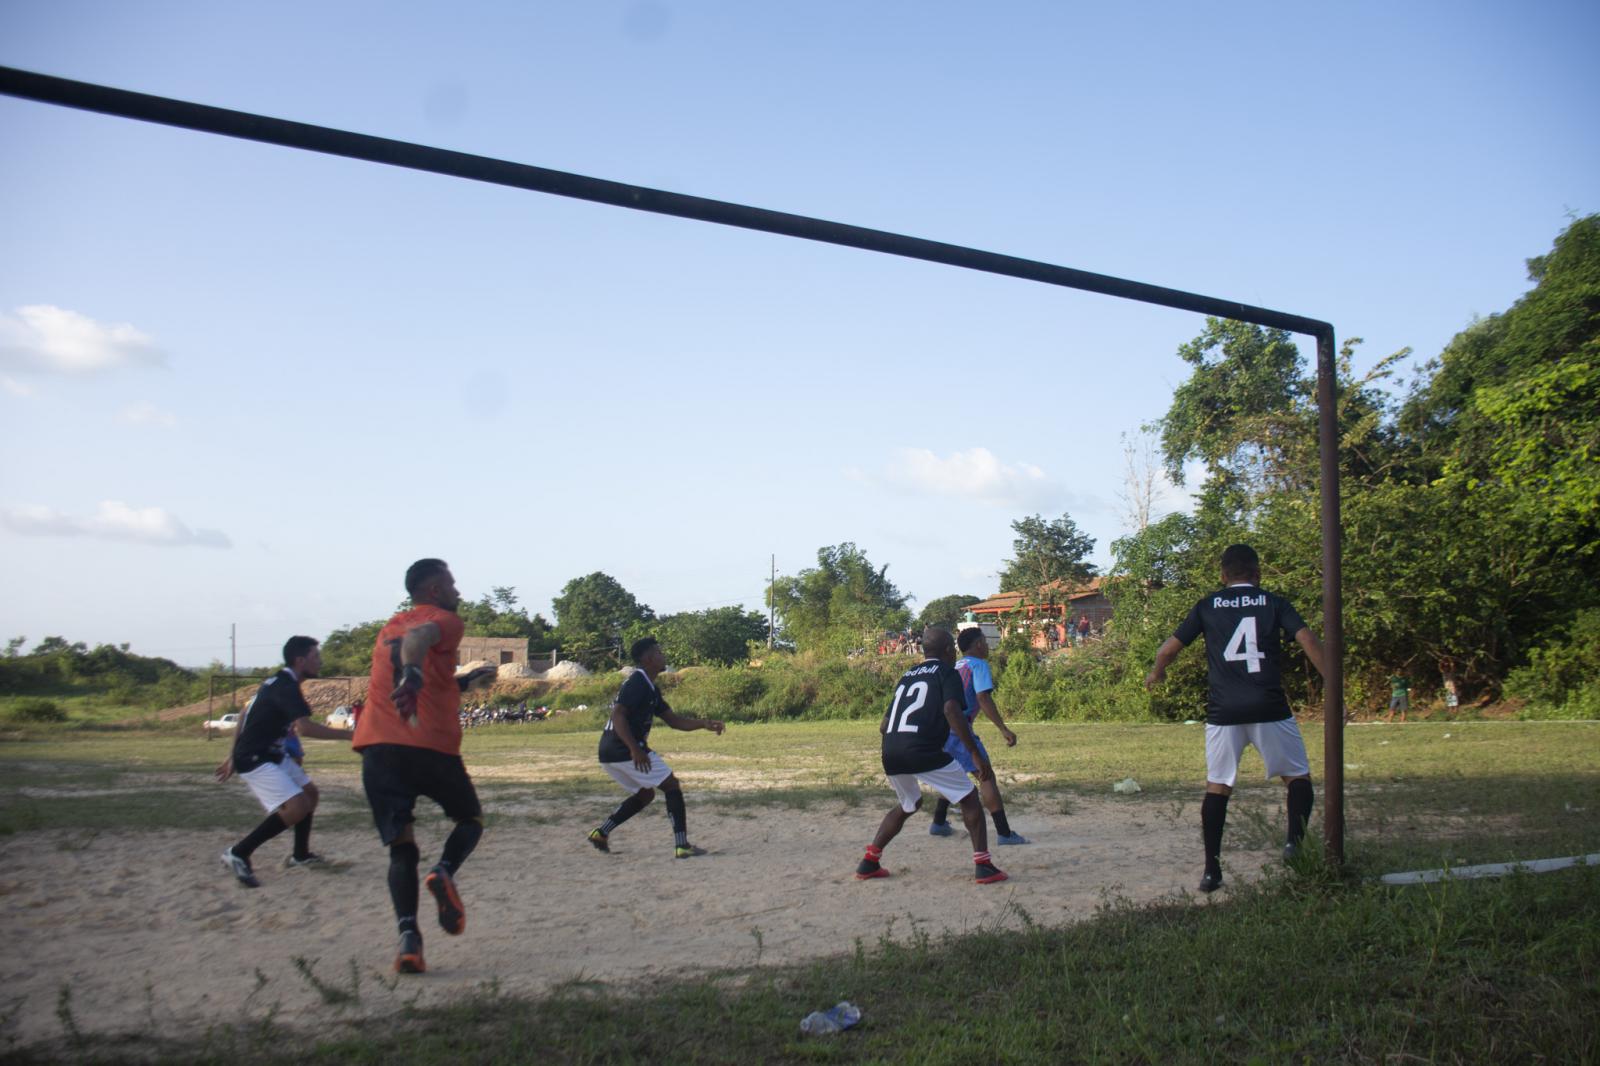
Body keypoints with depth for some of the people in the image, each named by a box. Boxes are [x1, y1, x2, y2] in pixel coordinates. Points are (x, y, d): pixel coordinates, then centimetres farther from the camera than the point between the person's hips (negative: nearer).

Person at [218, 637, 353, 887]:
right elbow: (305, 726, -33)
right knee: (297, 806, -23)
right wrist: (348, 735, -29)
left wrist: (233, 756, 24)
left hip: (272, 756, 11)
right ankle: (238, 854, -15)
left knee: (310, 793, 18)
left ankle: (300, 854, 30)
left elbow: (246, 714, 19)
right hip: (255, 760, -11)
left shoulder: (277, 683, 12)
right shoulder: (286, 687, -19)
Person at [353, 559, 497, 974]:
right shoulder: (443, 620, 5)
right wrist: (412, 674, -39)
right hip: (431, 746, -5)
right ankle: (444, 871, -11)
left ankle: (408, 934, -16)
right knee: (471, 818, 19)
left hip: (377, 747, 5)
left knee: (401, 847, 5)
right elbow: (419, 638, -21)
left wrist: (465, 681, 46)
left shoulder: (390, 627, 27)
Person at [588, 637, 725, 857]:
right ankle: (682, 845, -5)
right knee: (671, 786, -2)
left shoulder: (651, 688, 18)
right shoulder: (637, 683, -13)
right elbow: (618, 715, -23)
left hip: (611, 753, 10)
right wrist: (635, 749, -30)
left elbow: (673, 720, 19)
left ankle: (601, 832, 16)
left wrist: (704, 723, 6)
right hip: (625, 750, -10)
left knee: (644, 794, 23)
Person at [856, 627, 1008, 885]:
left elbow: (883, 726, 24)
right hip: (924, 752, -6)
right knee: (969, 798, 11)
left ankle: (869, 863, 25)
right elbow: (951, 710, -13)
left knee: (908, 805, 30)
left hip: (890, 755, 6)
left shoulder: (907, 676, 25)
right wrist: (976, 754, -14)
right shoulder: (947, 673, 7)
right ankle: (983, 866, 1)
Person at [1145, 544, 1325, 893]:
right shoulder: (1273, 603, 7)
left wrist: (1156, 673, 30)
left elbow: (1168, 650, 10)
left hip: (1223, 711, 1)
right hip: (1269, 708, -1)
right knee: (1297, 776, 13)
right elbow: (1307, 640, -7)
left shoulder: (1208, 607, 10)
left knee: (1217, 787, 9)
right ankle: (1295, 839, -11)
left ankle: (1211, 870, 4)